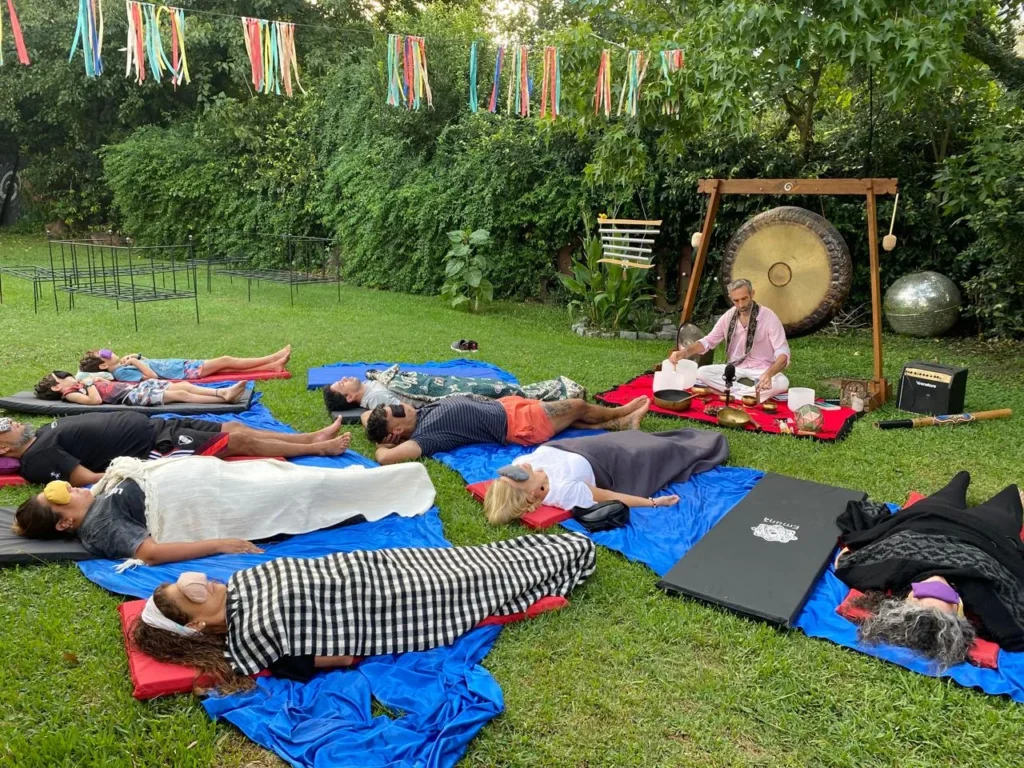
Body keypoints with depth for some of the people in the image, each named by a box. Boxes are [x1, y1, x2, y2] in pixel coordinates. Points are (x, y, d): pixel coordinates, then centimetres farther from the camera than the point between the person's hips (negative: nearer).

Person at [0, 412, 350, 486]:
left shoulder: (42, 432, 16)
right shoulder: (39, 457, -12)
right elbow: (87, 478, -21)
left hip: (153, 424, 9)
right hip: (155, 447, -9)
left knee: (235, 427, 5)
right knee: (239, 439, -9)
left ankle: (314, 437, 11)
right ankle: (320, 448, 2)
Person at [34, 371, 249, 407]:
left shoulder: (81, 384, 25)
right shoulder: (71, 394, 0)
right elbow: (97, 400, -19)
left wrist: (92, 380, 19)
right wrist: (90, 383, -5)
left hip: (133, 386, 9)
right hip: (131, 396, -9)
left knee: (182, 385, -8)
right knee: (180, 394, -20)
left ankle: (224, 392, -17)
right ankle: (225, 398, -25)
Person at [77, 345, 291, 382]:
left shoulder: (122, 365, 11)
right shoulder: (122, 372, -16)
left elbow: (146, 360, 19)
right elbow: (152, 375, -26)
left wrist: (133, 357, 1)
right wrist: (135, 362, -21)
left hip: (181, 364, 9)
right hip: (182, 372, -9)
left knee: (225, 364, 5)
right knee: (225, 360, -6)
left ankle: (273, 365, 4)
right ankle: (273, 360, 0)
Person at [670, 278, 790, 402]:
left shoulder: (769, 317, -15)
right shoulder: (728, 316, -1)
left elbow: (783, 353, -21)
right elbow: (708, 341, 3)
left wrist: (769, 374, -43)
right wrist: (684, 352, -18)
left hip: (762, 371, -4)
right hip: (735, 369, 4)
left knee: (782, 383, -36)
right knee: (701, 372, -21)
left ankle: (734, 394, -26)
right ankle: (756, 392, -21)